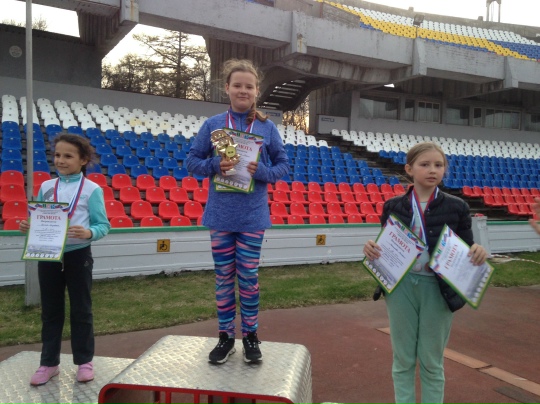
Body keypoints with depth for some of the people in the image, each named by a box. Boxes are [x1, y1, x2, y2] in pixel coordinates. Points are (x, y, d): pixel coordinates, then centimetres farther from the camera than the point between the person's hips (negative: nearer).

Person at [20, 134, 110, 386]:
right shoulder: (45, 187, 5)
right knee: (50, 311, 14)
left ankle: (84, 361, 23)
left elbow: (103, 226, -9)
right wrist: (28, 227, -10)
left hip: (78, 255, -4)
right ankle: (49, 362, 27)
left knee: (80, 309, 8)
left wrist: (89, 233, -29)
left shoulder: (92, 190, -7)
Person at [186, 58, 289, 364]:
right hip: (220, 214, 1)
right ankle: (226, 336, 24)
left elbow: (283, 165, 5)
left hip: (253, 216, -1)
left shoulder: (267, 127, 1)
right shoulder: (213, 125, 1)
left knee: (249, 277, 6)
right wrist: (215, 166, -17)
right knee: (224, 277, 9)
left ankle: (251, 336, 23)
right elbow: (193, 161, 3)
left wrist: (261, 171, -16)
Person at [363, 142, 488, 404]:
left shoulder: (456, 207, -2)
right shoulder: (393, 206, 0)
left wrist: (477, 252, -21)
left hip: (437, 289, -1)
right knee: (403, 359, 14)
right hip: (401, 286, 1)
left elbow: (465, 251, 2)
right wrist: (372, 249, -15)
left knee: (432, 361, 13)